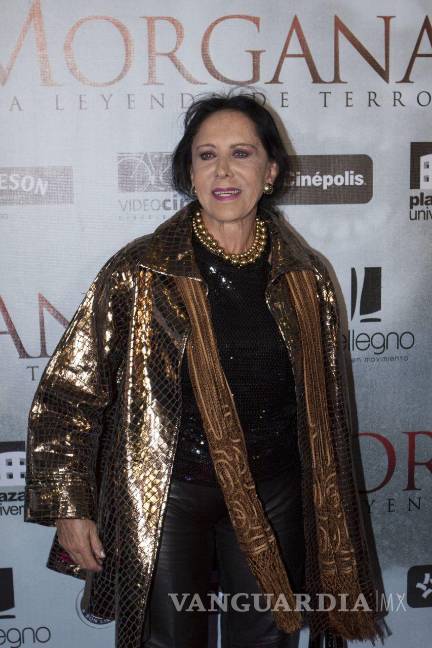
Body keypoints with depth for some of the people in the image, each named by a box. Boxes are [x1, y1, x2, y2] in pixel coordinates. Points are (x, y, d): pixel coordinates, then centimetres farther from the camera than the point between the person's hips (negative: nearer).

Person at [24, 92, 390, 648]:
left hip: (274, 493, 3)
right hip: (163, 494, -2)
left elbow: (325, 406, 8)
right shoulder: (139, 272, -10)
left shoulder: (306, 279, -1)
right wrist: (70, 507, -9)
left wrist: (332, 522, 13)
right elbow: (68, 394, -6)